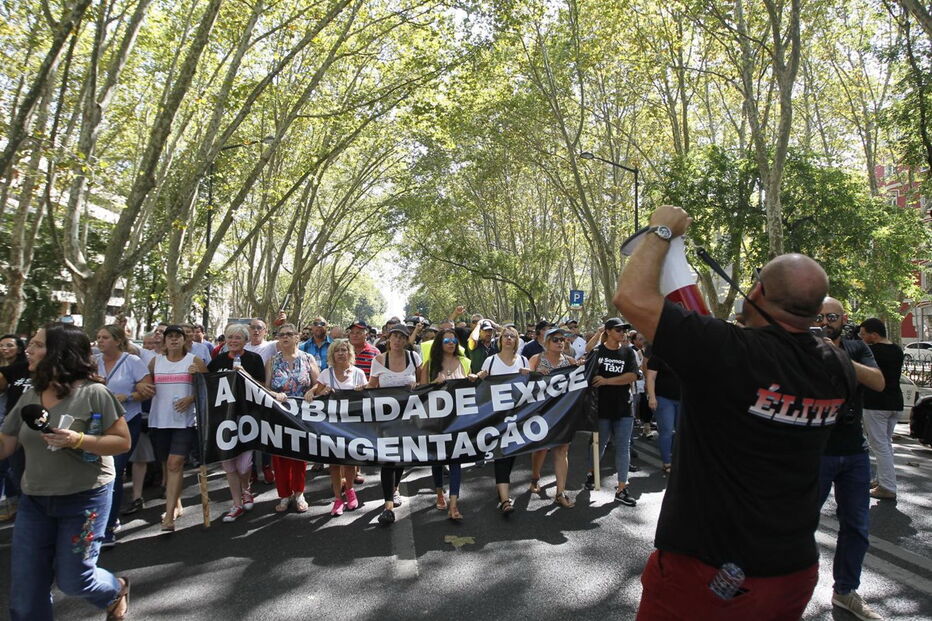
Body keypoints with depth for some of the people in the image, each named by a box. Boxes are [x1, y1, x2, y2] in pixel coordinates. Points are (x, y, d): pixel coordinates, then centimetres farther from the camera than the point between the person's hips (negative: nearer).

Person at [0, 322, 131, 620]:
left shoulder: (93, 394, -14)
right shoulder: (28, 398, 4)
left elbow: (123, 441, -13)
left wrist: (78, 440, -25)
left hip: (84, 498, -5)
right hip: (34, 501, 6)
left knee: (73, 579, 7)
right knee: (25, 591, 7)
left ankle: (117, 589, 39)